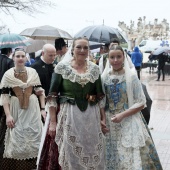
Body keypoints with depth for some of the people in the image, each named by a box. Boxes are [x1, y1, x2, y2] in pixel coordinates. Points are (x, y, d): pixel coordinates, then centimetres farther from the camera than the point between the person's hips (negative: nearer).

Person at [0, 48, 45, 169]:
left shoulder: (33, 72, 1)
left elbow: (40, 91, 5)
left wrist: (43, 109, -1)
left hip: (32, 109, 1)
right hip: (16, 110, -1)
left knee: (34, 139, 7)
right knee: (16, 141, 6)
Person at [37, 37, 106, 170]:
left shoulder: (95, 68, 5)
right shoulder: (62, 67, -4)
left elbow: (100, 96, 11)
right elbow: (52, 96, -5)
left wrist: (103, 119, 8)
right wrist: (53, 122, -8)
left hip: (92, 117, 3)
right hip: (69, 117, -3)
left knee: (94, 155, 10)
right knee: (70, 154, 6)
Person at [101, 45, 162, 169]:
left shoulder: (131, 76, -7)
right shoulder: (104, 77, 1)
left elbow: (141, 102, -8)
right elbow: (101, 102, 8)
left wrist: (122, 115, -17)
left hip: (129, 123, -3)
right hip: (109, 123, 3)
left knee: (132, 158, 0)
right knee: (111, 158, 11)